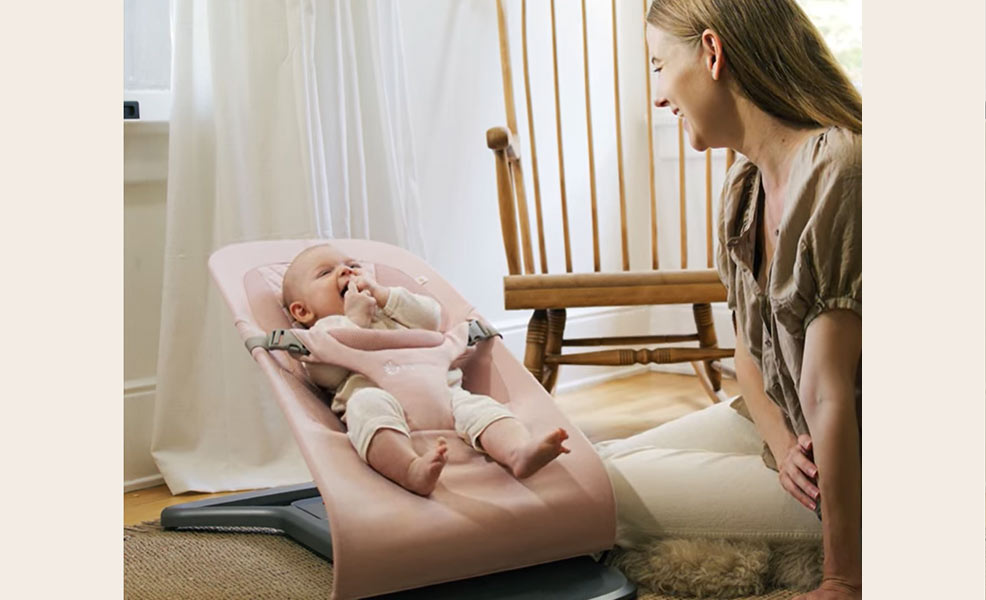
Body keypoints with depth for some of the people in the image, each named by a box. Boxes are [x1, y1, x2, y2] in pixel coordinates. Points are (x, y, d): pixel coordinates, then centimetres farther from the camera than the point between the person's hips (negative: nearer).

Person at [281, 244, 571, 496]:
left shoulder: (392, 312, 41)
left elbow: (431, 318, 21)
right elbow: (327, 374, 3)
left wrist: (381, 293, 17)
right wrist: (355, 319, 5)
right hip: (382, 397, -5)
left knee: (477, 405, -25)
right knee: (367, 403, -39)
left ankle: (520, 450, -55)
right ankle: (413, 470, -63)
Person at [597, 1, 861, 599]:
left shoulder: (839, 174, -28)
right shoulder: (744, 187, 3)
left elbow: (829, 397, -28)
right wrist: (780, 440, -11)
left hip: (846, 466, -8)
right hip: (774, 422, 8)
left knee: (604, 494, -12)